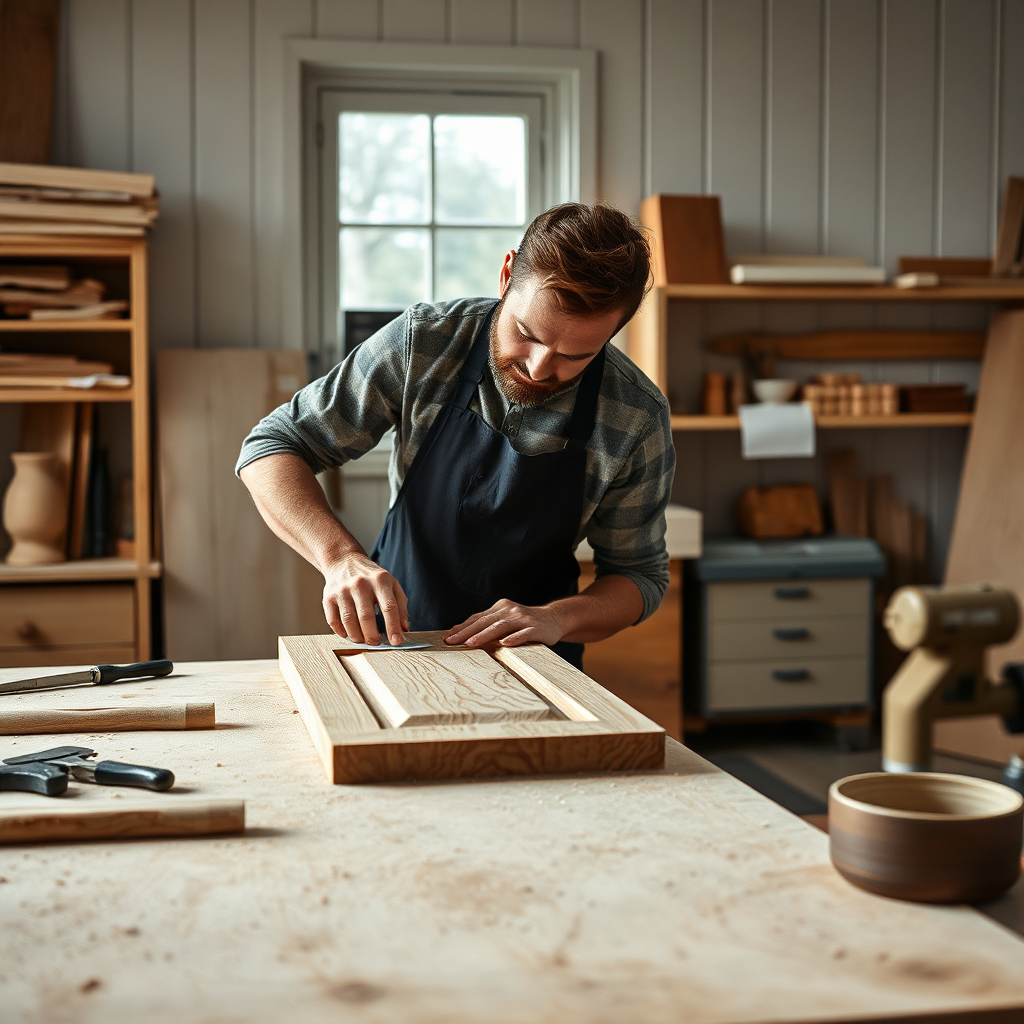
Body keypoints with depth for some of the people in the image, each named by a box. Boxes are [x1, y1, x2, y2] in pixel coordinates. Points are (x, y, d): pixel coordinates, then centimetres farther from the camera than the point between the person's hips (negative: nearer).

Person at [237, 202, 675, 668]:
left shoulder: (638, 420, -13)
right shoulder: (423, 341, -13)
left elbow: (640, 575, 0)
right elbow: (272, 446, -9)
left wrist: (558, 617, -21)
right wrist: (340, 555, -26)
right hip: (389, 641, 0)